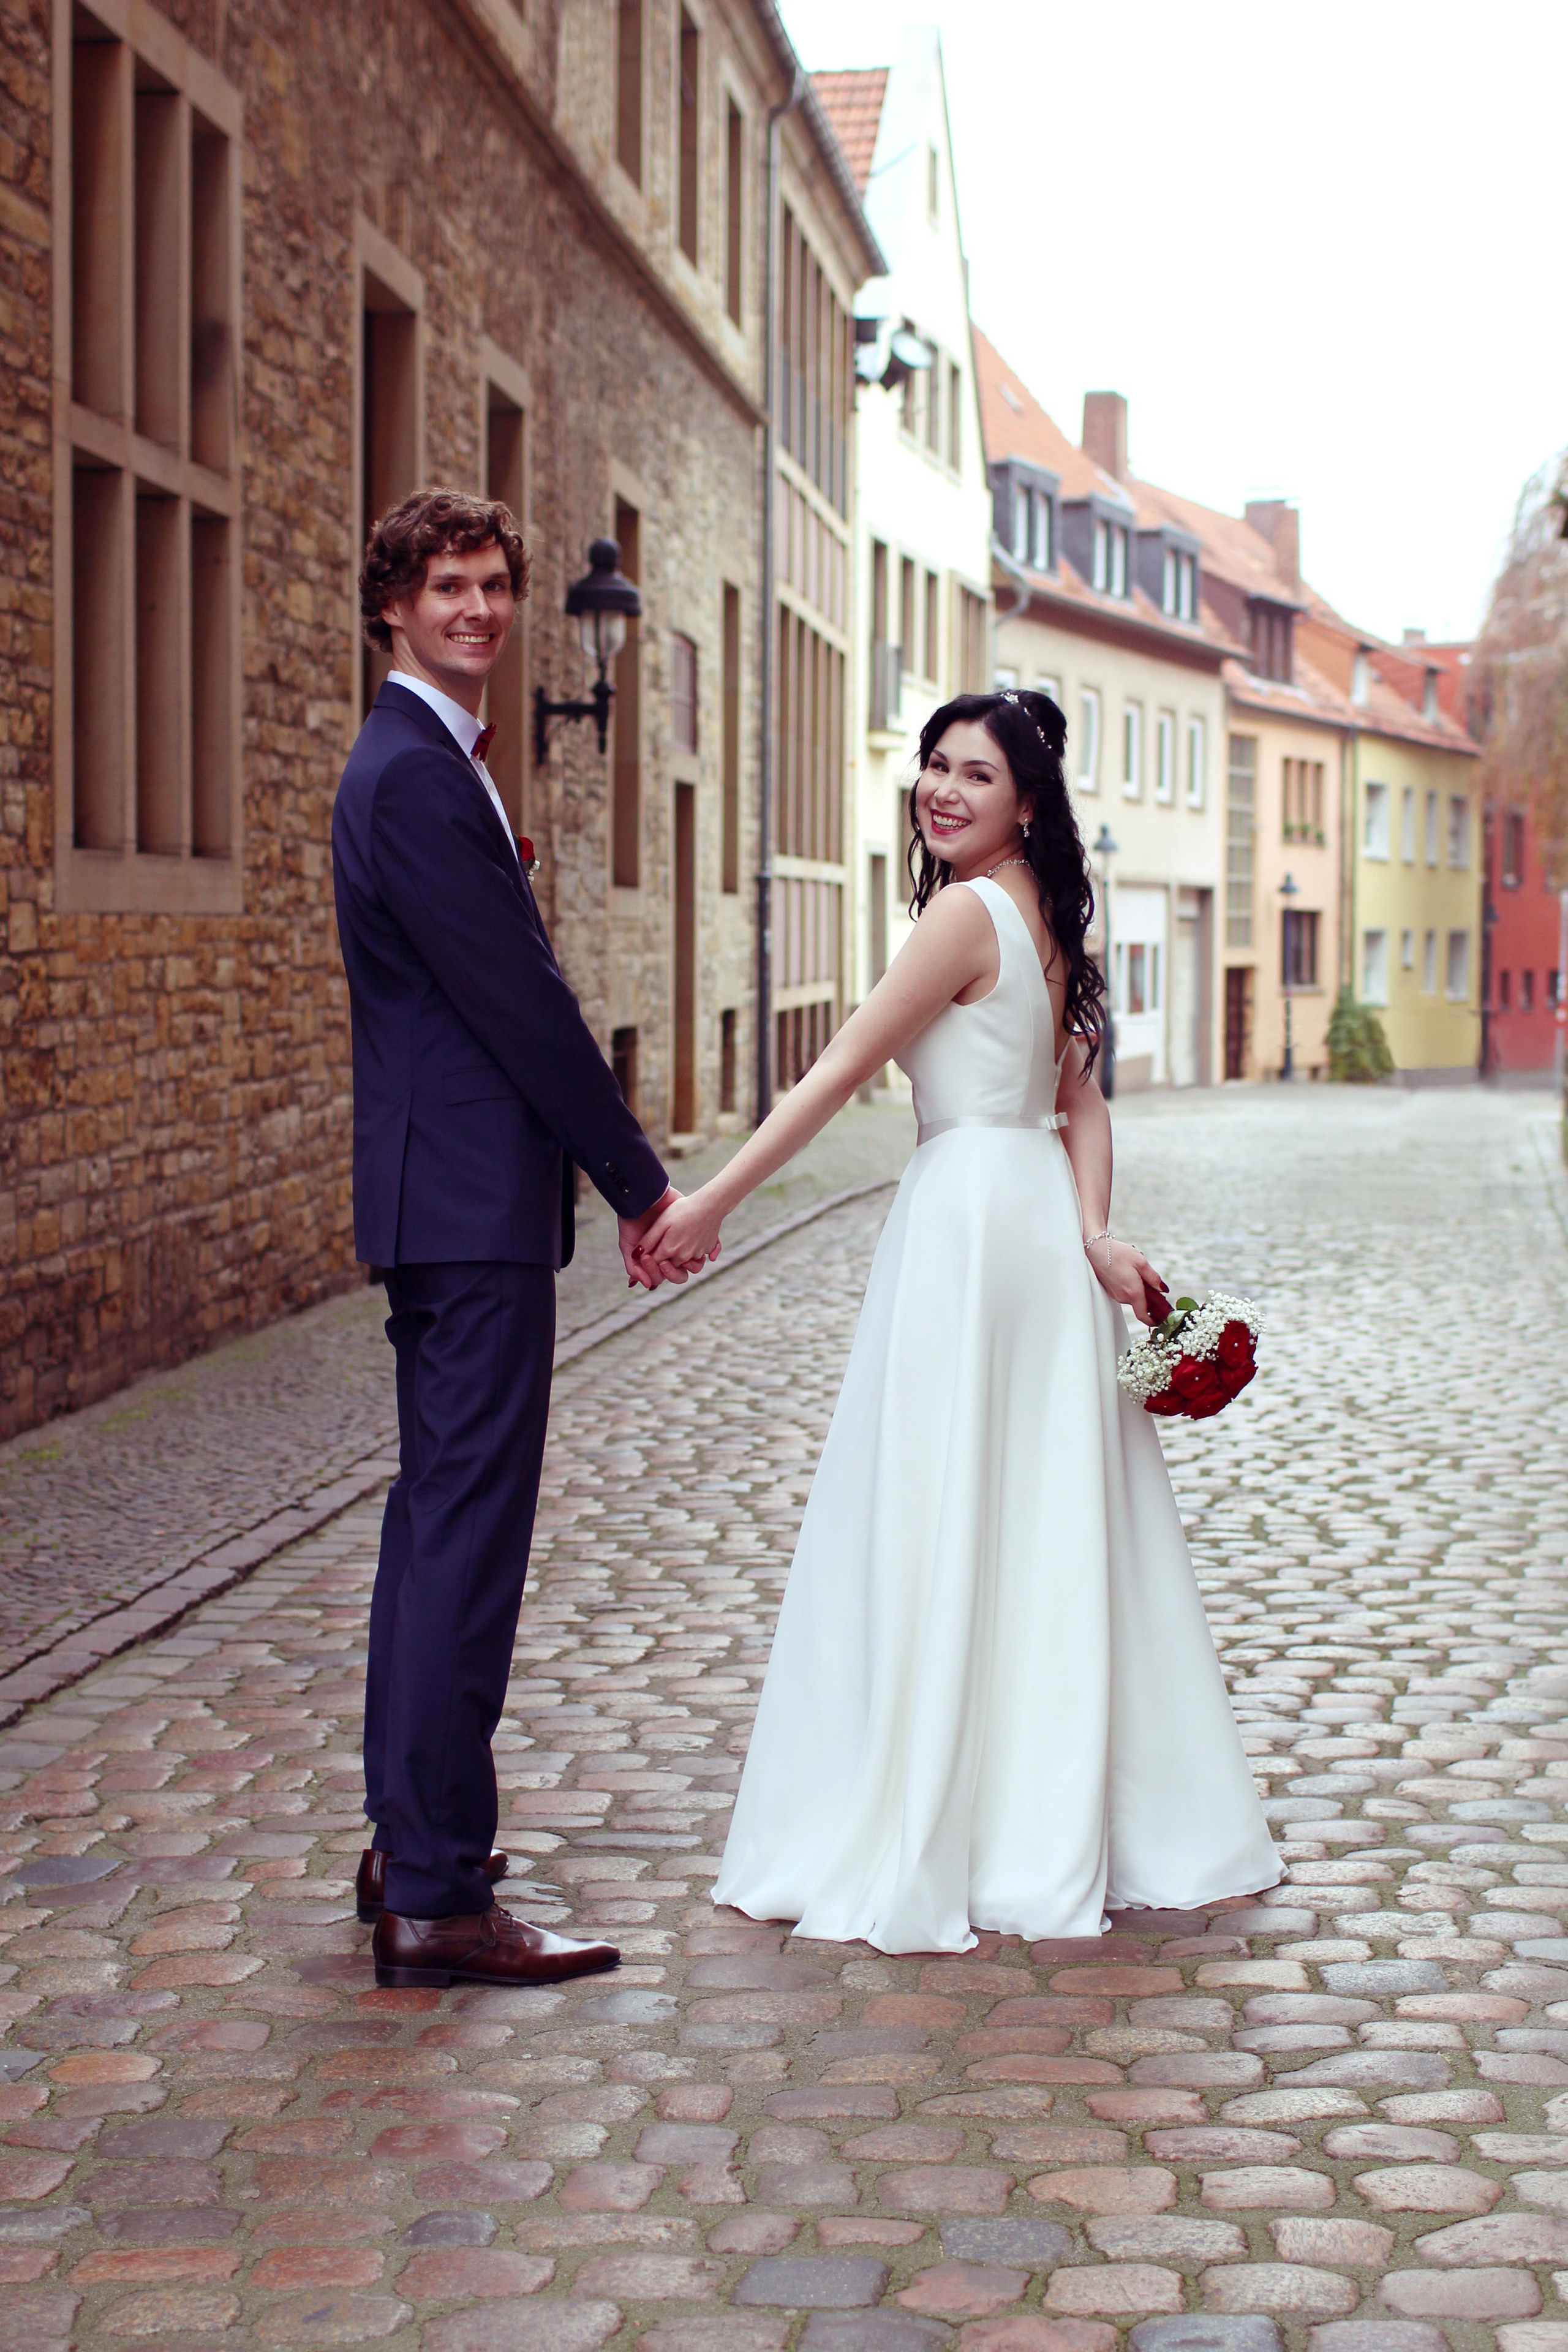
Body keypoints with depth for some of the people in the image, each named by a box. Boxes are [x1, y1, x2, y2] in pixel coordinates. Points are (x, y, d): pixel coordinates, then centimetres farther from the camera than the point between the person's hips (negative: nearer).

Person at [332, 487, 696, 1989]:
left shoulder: (426, 763, 19)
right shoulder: (414, 776, -15)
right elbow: (521, 1000, -18)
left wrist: (620, 1177, 17)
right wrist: (642, 1184, -10)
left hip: (442, 1200, 11)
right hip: (475, 1203, -11)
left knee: (435, 1514, 16)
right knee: (469, 1532, -10)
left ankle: (409, 1841, 25)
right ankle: (437, 1897, -7)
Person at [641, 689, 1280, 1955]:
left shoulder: (968, 911, -13)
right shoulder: (1041, 917, 14)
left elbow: (840, 1069, -15)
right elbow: (1082, 1099, 8)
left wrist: (711, 1202, -13)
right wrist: (1095, 1231, -5)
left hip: (972, 1221, -9)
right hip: (1038, 1216, 9)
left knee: (943, 1528, -2)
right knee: (1044, 1524, 13)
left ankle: (935, 1841, 5)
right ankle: (1070, 1817, 21)